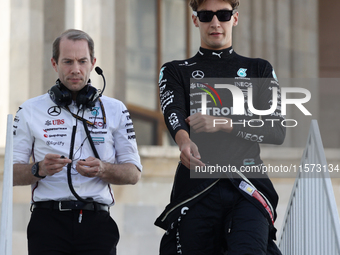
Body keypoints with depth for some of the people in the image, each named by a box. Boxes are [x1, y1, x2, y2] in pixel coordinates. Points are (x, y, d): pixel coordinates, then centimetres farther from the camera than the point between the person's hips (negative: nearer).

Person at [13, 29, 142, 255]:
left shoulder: (115, 110, 13)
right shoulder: (30, 111, 10)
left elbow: (133, 174, 10)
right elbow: (12, 173, 7)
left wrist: (102, 169, -10)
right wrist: (39, 169, -13)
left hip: (97, 223, 1)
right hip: (48, 220, -1)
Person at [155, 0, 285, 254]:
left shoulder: (260, 70, 18)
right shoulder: (176, 72, 17)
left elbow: (278, 130, 5)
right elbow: (173, 112, -6)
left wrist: (224, 124, -11)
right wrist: (184, 141, -31)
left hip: (248, 184, -1)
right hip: (195, 184, 1)